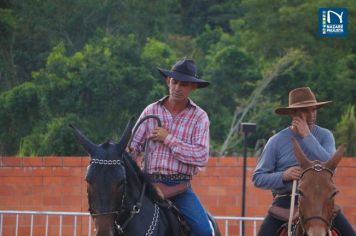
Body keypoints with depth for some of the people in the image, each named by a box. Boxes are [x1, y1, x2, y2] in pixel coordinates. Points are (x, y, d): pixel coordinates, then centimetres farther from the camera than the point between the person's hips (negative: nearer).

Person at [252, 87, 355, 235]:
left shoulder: (324, 135, 4)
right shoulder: (277, 141, 0)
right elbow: (257, 178, 1)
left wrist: (308, 137, -14)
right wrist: (283, 176, -18)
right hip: (285, 200, -1)